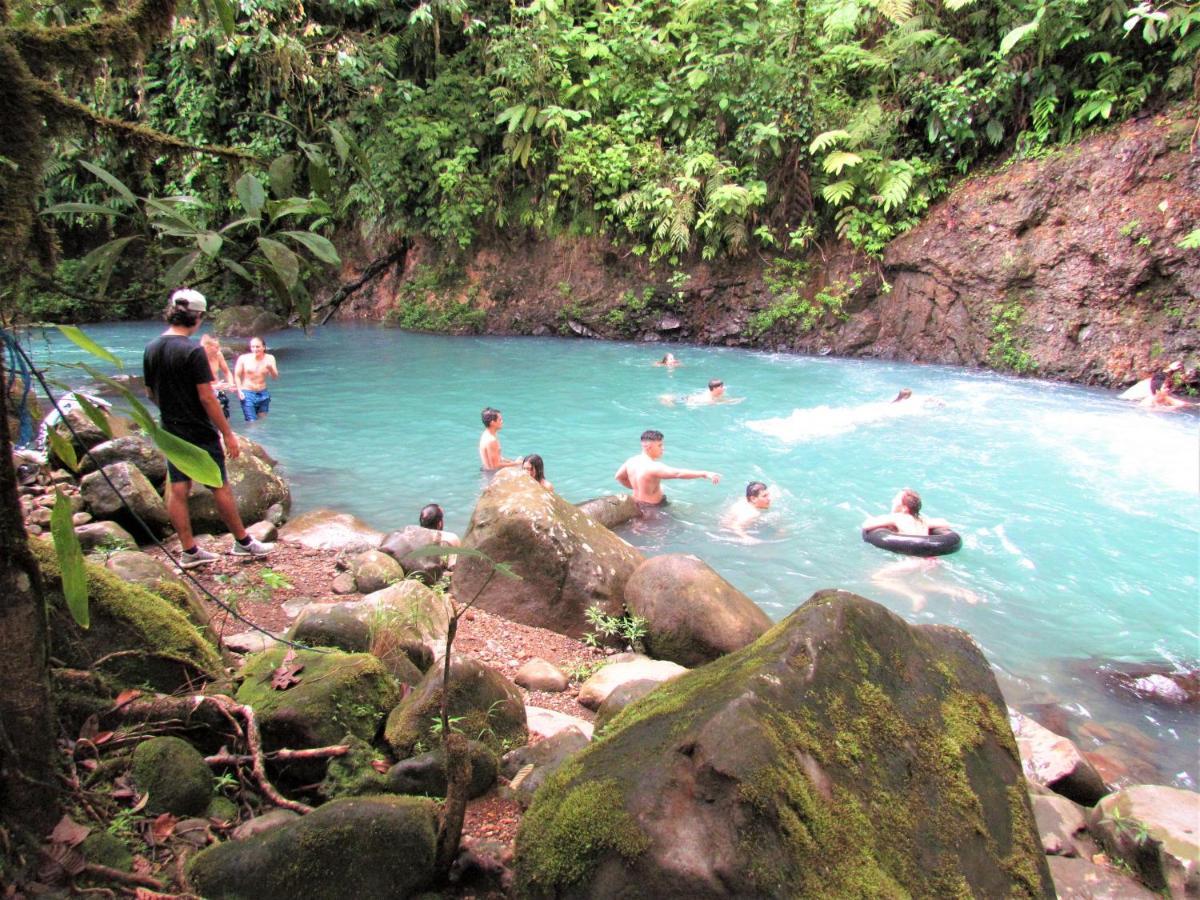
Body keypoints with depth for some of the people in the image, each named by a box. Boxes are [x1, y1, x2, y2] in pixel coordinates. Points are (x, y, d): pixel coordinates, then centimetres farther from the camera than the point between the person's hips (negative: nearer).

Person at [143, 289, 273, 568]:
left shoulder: (151, 349, 4)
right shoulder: (193, 351, -19)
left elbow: (151, 393, 13)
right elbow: (207, 398, -20)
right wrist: (228, 434, -15)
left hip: (171, 432, 7)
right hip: (200, 432, -7)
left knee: (177, 490, 8)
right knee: (220, 487, 4)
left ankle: (189, 551, 13)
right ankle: (242, 542, 17)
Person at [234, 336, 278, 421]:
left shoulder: (269, 358, -2)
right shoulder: (243, 358, -8)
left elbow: (275, 376, -7)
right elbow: (237, 375, -1)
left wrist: (271, 368, -28)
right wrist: (239, 390, -12)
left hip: (263, 394, 3)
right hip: (248, 394, -3)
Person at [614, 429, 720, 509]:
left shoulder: (631, 461, -3)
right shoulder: (653, 467, -30)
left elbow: (619, 477, 13)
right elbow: (679, 473, -38)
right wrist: (705, 474, -41)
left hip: (637, 504, 9)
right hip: (653, 507, -9)